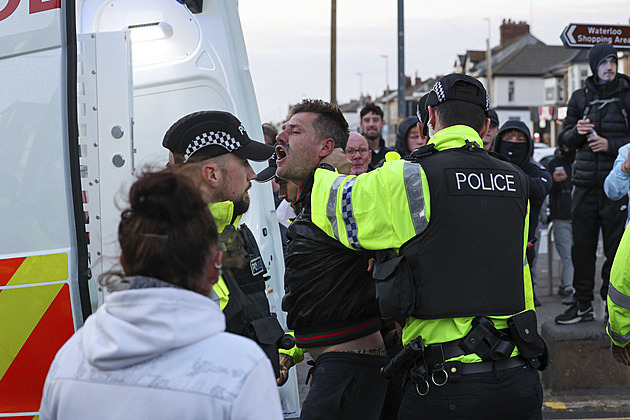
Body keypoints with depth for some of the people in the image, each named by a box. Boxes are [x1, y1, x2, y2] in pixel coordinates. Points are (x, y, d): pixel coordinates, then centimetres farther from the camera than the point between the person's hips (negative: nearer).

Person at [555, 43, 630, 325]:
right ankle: (583, 304, 15)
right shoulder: (580, 98, 12)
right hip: (585, 185, 3)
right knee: (582, 247, 5)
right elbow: (566, 139, 15)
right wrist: (576, 132, -6)